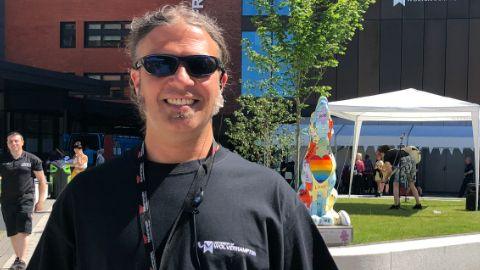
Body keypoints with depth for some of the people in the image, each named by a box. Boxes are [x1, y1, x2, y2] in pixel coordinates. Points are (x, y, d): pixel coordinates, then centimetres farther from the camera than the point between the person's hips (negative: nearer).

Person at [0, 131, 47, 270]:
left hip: (26, 198, -3)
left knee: (23, 230, -13)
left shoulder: (32, 159, 0)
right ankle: (17, 257, 24)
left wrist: (40, 201, 1)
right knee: (12, 232, 9)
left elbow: (42, 181, 6)